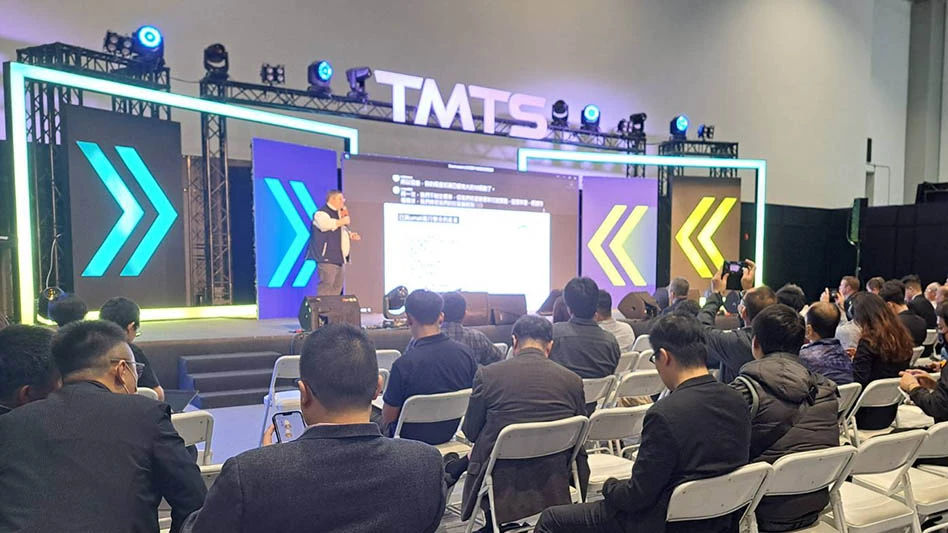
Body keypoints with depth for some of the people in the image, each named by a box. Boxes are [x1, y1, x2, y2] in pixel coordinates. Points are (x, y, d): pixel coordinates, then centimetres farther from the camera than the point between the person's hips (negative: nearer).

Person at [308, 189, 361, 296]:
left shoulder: (339, 213, 22)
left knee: (338, 286, 10)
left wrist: (350, 234, 16)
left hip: (339, 257, 10)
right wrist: (342, 221, -19)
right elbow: (325, 225, -30)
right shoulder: (322, 213, -8)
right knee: (326, 284, -13)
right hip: (328, 257, -10)